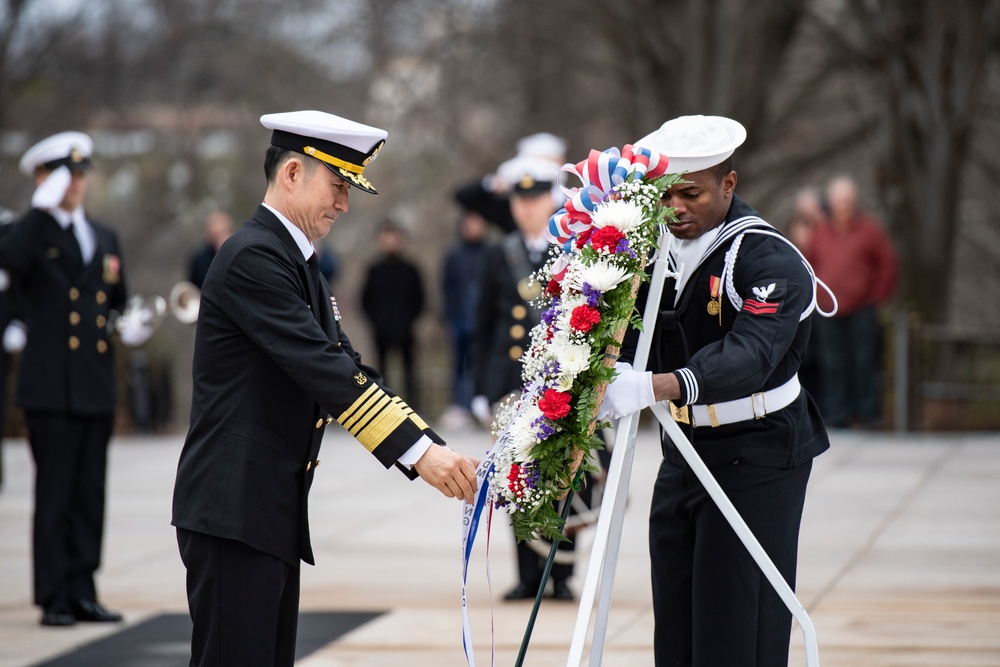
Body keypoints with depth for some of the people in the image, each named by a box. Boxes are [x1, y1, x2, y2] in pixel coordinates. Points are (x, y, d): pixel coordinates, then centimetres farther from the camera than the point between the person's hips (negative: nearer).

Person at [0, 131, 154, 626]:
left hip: (96, 387, 6)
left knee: (90, 494, 7)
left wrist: (129, 326, 4)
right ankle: (54, 599, 1)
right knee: (54, 495, -3)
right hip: (51, 387, -5)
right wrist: (42, 206, -22)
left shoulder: (105, 238, 18)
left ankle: (82, 593, 13)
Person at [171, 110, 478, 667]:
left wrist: (432, 450, 2)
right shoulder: (253, 258, -14)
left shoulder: (299, 265, 18)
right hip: (234, 510, -10)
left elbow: (345, 369, 14)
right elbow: (324, 371, -22)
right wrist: (419, 451, -23)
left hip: (274, 514, 10)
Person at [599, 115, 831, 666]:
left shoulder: (771, 262, -17)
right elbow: (629, 331, 3)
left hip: (758, 459, -7)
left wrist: (654, 386, -48)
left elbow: (749, 357, -32)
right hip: (683, 454, 7)